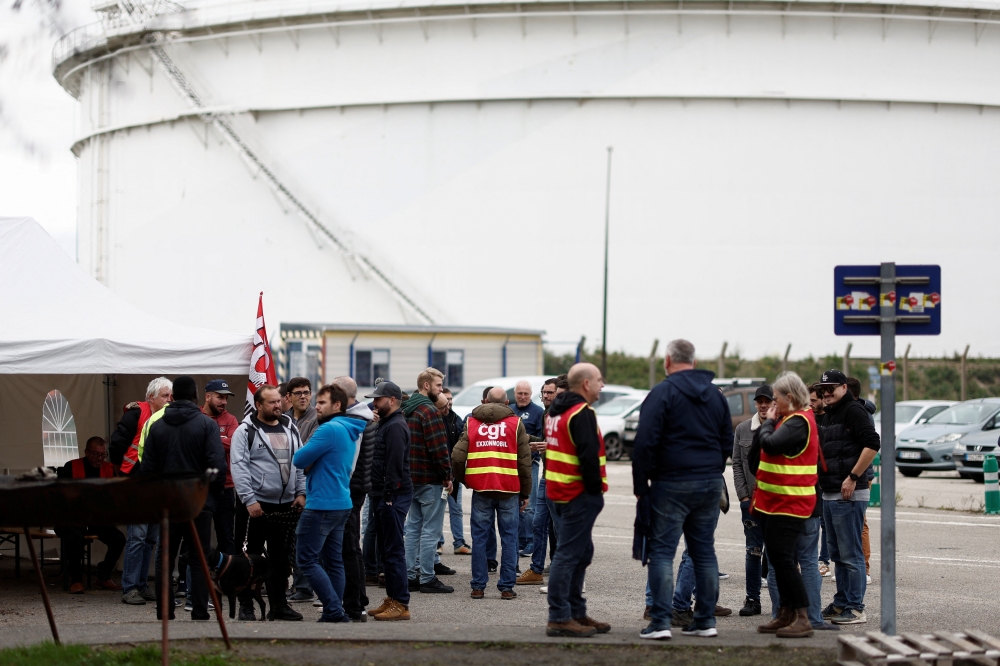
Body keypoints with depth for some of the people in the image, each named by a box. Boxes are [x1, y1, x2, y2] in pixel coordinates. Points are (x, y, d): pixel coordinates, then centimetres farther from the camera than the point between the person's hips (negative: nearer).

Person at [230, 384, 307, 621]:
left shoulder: (290, 428, 13)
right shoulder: (246, 431, -4)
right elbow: (239, 467, -10)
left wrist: (301, 493, 5)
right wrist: (249, 500, -16)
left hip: (287, 505, 5)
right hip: (258, 505, -5)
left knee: (281, 558, 9)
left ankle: (278, 605, 16)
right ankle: (245, 606, 7)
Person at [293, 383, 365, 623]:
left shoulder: (329, 430, -15)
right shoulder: (349, 432, 16)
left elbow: (299, 460, -14)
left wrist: (305, 454, 6)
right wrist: (310, 463, 7)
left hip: (322, 505, -10)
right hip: (342, 503, 10)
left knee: (306, 560, -6)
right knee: (334, 562, 10)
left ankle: (334, 610, -11)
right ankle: (335, 613, 10)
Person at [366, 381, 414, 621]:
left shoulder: (395, 427, -14)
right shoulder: (386, 424, 19)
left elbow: (394, 465, -21)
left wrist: (388, 496, -22)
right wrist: (378, 496, 16)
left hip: (394, 496, -11)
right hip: (384, 495, 11)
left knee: (394, 550, -9)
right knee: (385, 549, 14)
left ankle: (400, 604, -7)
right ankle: (392, 598, 20)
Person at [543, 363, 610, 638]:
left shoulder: (555, 412, 16)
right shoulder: (582, 414, -15)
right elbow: (589, 456, -22)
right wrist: (596, 488, -12)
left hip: (558, 492, 10)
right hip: (579, 495, -10)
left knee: (582, 553, 16)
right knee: (569, 554, -8)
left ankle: (576, 613, 21)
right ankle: (559, 618, -8)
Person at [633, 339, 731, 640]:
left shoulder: (663, 392, -8)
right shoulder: (715, 394, 12)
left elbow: (645, 442, -14)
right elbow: (727, 441, 18)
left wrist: (640, 484, -6)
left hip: (672, 484, -6)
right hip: (710, 484, 6)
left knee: (662, 551, -3)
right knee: (704, 551, 11)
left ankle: (660, 621, -9)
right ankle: (706, 620, 12)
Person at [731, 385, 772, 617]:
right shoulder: (742, 429, 8)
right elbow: (737, 464, 9)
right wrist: (744, 495, 1)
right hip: (751, 500, 3)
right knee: (753, 551, 4)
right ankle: (753, 599, 10)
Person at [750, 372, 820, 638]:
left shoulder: (799, 421, -17)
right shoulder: (792, 419, 16)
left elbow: (770, 444, -26)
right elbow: (770, 446, 18)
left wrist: (768, 421, -9)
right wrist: (772, 420, 6)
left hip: (789, 503, -11)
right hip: (776, 501, 11)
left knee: (782, 559, -13)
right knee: (778, 559, 13)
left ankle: (803, 618, -13)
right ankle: (786, 615, 18)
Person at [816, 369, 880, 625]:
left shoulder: (853, 410, -10)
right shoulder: (828, 415, 19)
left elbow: (872, 443, -20)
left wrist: (853, 478, -21)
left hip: (849, 495, -10)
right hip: (830, 495, 10)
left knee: (850, 554, -8)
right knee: (837, 553, 14)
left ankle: (855, 609, -6)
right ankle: (841, 603, 21)